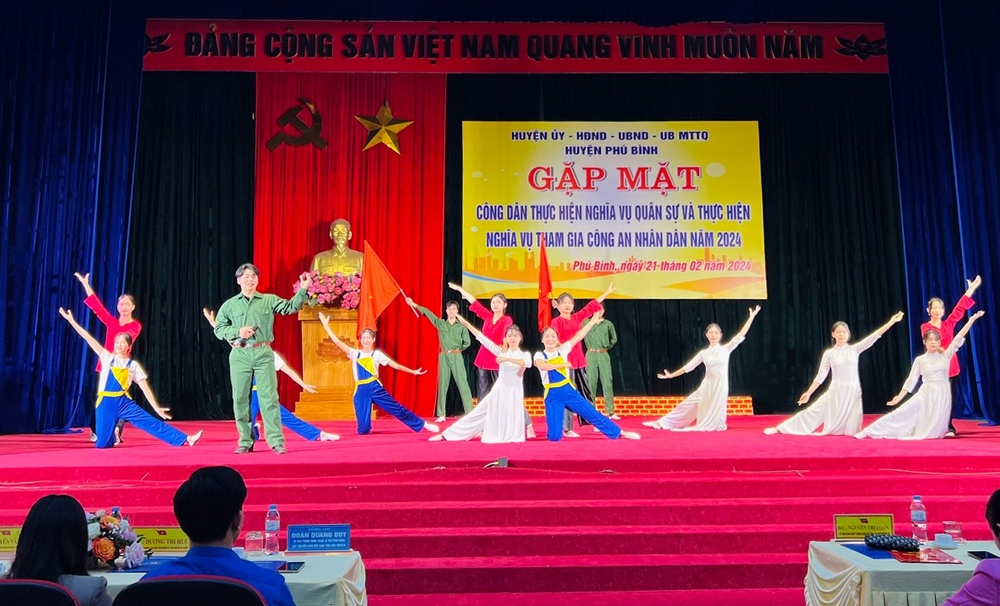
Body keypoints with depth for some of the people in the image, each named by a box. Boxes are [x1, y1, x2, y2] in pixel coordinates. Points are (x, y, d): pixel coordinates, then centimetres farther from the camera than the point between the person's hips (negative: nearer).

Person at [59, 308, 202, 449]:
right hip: (106, 403, 1)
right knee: (102, 444, -1)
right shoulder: (107, 358, 6)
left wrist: (156, 408, -5)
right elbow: (88, 338, 3)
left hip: (123, 402, -1)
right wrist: (71, 320, 0)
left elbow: (145, 388, 2)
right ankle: (112, 435, 36)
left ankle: (186, 439, -20)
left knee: (149, 421, -15)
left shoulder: (133, 365, 5)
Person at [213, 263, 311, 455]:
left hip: (263, 353, -1)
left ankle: (276, 441, -4)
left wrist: (303, 290, -15)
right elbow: (219, 329, 8)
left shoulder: (269, 300, 10)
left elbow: (290, 307, -1)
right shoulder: (229, 305, 11)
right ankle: (246, 442, 12)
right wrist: (238, 331, -10)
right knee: (240, 399, 3)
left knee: (269, 397, -4)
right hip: (240, 355, 1)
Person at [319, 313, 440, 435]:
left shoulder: (377, 354, 7)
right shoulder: (355, 354, 12)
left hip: (375, 387, -2)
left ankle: (423, 424, 5)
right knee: (363, 430, -2)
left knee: (396, 408, -4)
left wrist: (413, 371, 1)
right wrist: (326, 325, 6)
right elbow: (337, 341, 9)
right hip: (361, 390, 2)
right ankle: (365, 428, 35)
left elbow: (396, 365, 5)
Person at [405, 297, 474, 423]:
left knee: (462, 384, -5)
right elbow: (428, 313, 2)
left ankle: (470, 413, -5)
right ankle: (441, 415, 6)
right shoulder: (440, 323, 7)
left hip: (457, 357, -2)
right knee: (442, 385, 3)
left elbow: (467, 342, 3)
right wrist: (414, 305, -1)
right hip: (444, 357, 3)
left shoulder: (462, 326, 2)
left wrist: (458, 350, 5)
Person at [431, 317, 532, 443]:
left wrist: (507, 359, -38)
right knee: (478, 413, 2)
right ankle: (447, 434, 6)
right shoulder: (501, 351, 3)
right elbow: (483, 339, 0)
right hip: (499, 390, 2)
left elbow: (527, 363, -26)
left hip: (514, 392, -2)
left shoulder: (525, 354, -1)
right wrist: (466, 323, -4)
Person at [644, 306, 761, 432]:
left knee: (714, 411, -4)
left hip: (720, 385, -3)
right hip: (707, 385, 3)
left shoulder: (726, 349, -2)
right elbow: (688, 367, 9)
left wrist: (752, 316, -12)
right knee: (687, 404, 4)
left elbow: (740, 335, -9)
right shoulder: (703, 353, 5)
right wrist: (671, 375, 9)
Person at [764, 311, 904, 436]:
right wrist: (808, 393, -1)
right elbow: (821, 376, 3)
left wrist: (891, 322, -14)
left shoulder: (855, 349, 1)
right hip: (835, 391, -1)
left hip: (852, 391, 1)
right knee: (813, 411, -5)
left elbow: (873, 337, -7)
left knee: (851, 431, -4)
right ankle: (780, 428, -2)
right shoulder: (828, 353, 1)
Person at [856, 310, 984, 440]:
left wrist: (972, 319, -7)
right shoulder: (920, 360, 3)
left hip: (942, 395, 1)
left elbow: (959, 338, -2)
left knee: (932, 432, -5)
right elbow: (911, 380, 3)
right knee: (901, 412, -10)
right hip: (925, 395, -1)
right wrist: (899, 397, -4)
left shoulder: (946, 356, 4)